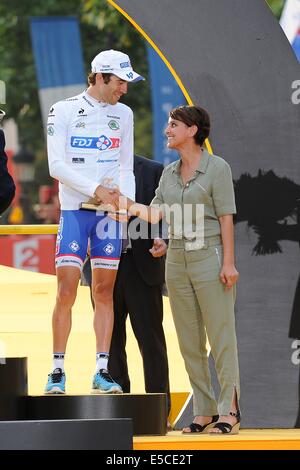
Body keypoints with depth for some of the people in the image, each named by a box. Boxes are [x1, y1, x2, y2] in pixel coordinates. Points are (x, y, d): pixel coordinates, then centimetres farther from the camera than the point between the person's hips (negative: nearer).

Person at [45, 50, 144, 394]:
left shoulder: (123, 114, 13)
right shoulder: (64, 111, 0)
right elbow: (57, 166, -8)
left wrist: (128, 200, -1)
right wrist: (96, 190, -15)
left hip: (110, 211, 4)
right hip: (74, 209, -4)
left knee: (104, 291, 1)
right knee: (66, 290, -10)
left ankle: (102, 372, 2)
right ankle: (57, 372, -6)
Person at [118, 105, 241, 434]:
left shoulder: (217, 167, -4)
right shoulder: (169, 173, 14)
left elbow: (226, 218, -8)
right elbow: (156, 214, 7)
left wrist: (228, 263, -13)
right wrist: (127, 205, -8)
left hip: (209, 256, -7)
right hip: (177, 259, 7)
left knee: (221, 335, -6)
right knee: (189, 340, 5)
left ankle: (229, 410, -6)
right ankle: (204, 411, 9)